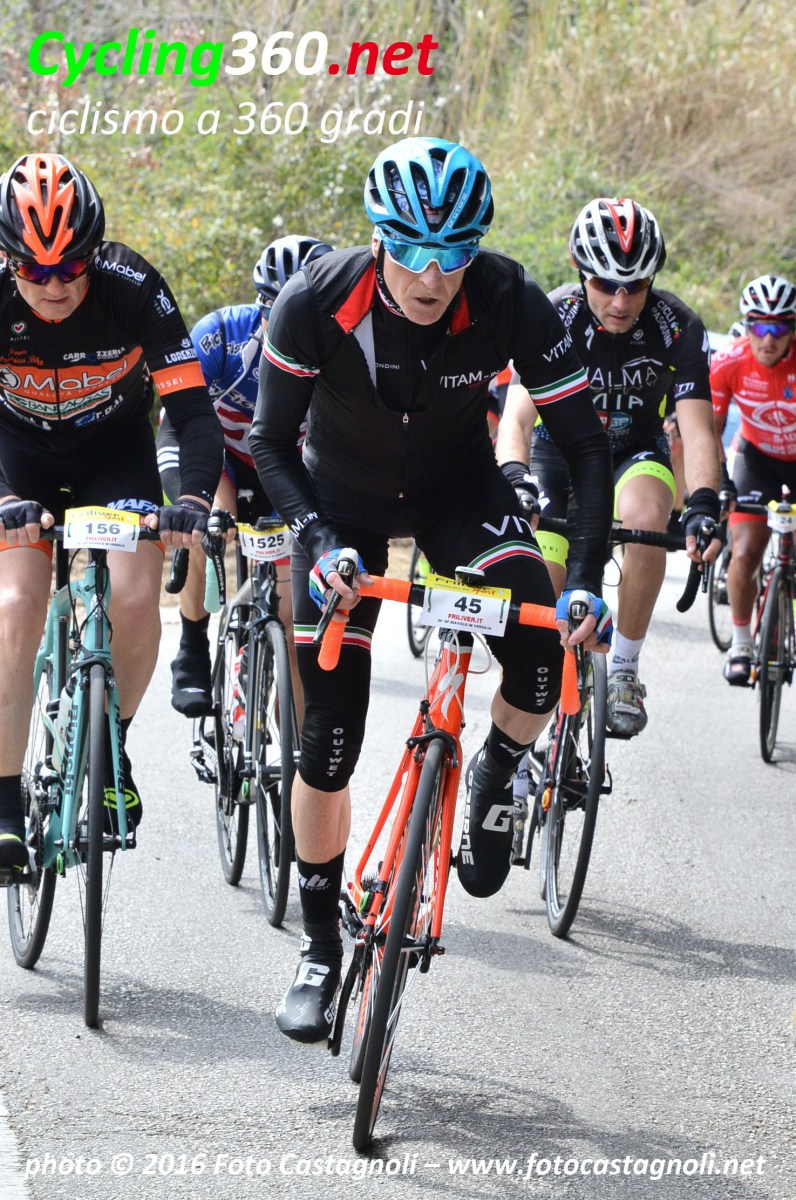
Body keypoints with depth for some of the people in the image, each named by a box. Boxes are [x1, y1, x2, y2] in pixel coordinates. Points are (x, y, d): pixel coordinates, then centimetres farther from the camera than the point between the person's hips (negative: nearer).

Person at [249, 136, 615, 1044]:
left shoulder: (510, 304, -27)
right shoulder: (316, 303, -28)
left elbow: (584, 442, -20)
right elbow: (272, 442, -17)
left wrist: (586, 577, -31)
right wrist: (317, 542, -33)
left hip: (459, 491, 0)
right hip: (343, 501, 0)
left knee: (545, 662, -27)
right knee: (327, 746, -4)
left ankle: (492, 784, 6)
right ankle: (319, 950, 14)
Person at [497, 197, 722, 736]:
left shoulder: (678, 327, -24)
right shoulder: (553, 317, -26)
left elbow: (697, 429, -31)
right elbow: (516, 417, -36)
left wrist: (703, 505, -50)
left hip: (636, 452, 0)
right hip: (561, 450, 0)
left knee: (645, 516, -35)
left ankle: (624, 671, -17)